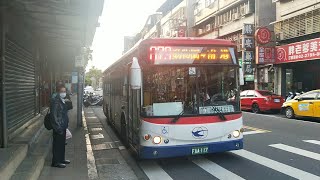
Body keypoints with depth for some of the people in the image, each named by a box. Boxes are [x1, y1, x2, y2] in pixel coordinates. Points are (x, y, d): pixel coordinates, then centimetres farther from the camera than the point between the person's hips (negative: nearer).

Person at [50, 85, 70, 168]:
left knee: (62, 143, 17)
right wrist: (58, 127, -21)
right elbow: (54, 115, -21)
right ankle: (56, 162, 9)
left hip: (62, 126, 10)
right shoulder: (56, 101, -17)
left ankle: (61, 159, 29)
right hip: (58, 127, -10)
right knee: (57, 144, -1)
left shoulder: (62, 101, 13)